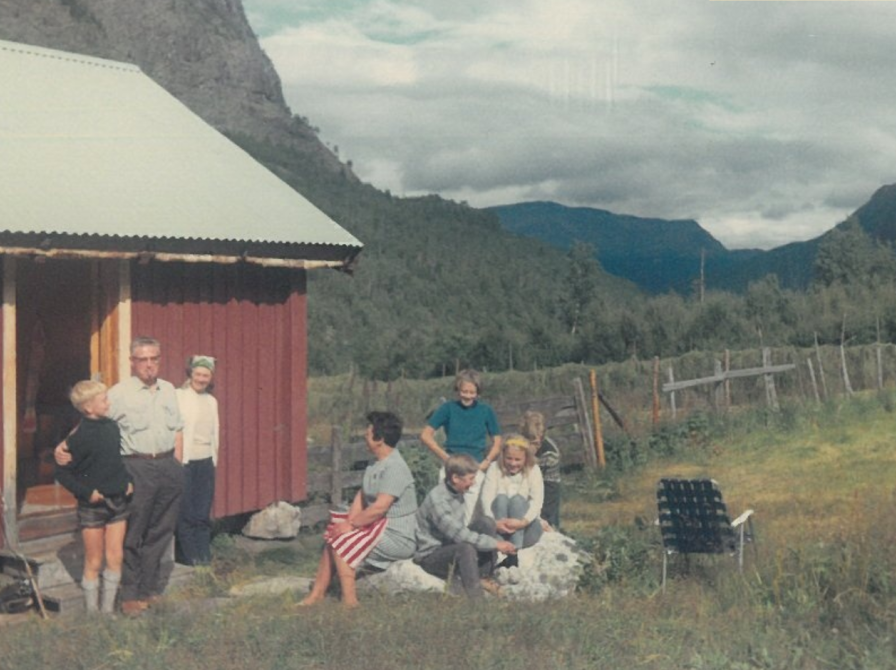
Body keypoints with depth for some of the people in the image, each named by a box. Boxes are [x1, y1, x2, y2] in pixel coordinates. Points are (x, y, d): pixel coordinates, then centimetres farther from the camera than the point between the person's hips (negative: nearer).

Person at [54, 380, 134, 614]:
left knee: (115, 557, 8)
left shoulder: (112, 426, 3)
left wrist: (128, 480, 6)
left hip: (117, 501, 6)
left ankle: (108, 609, 20)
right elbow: (62, 473, -12)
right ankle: (92, 611, 18)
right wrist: (86, 492, -18)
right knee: (94, 562, 5)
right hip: (92, 505, -6)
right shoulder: (78, 437, -15)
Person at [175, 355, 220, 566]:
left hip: (206, 461, 5)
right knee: (186, 511, 0)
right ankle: (190, 555, 9)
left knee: (203, 512, 8)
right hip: (185, 461, -5)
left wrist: (214, 458, 12)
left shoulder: (212, 401, 14)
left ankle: (204, 554, 16)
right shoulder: (178, 396, -5)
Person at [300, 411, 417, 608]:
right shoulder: (375, 464, 11)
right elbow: (361, 496, 12)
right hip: (379, 527, 10)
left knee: (341, 543, -16)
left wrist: (351, 525, -17)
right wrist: (349, 521, -4)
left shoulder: (395, 468, -21)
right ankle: (317, 594, 8)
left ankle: (349, 601, -10)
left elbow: (380, 507, -26)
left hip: (397, 538, -10)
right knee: (331, 538, 4)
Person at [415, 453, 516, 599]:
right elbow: (460, 535, -29)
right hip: (431, 555, -9)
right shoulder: (437, 500, -27)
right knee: (466, 548, -37)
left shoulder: (456, 492, 1)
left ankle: (484, 577, -4)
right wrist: (495, 544, -25)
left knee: (486, 522, -7)